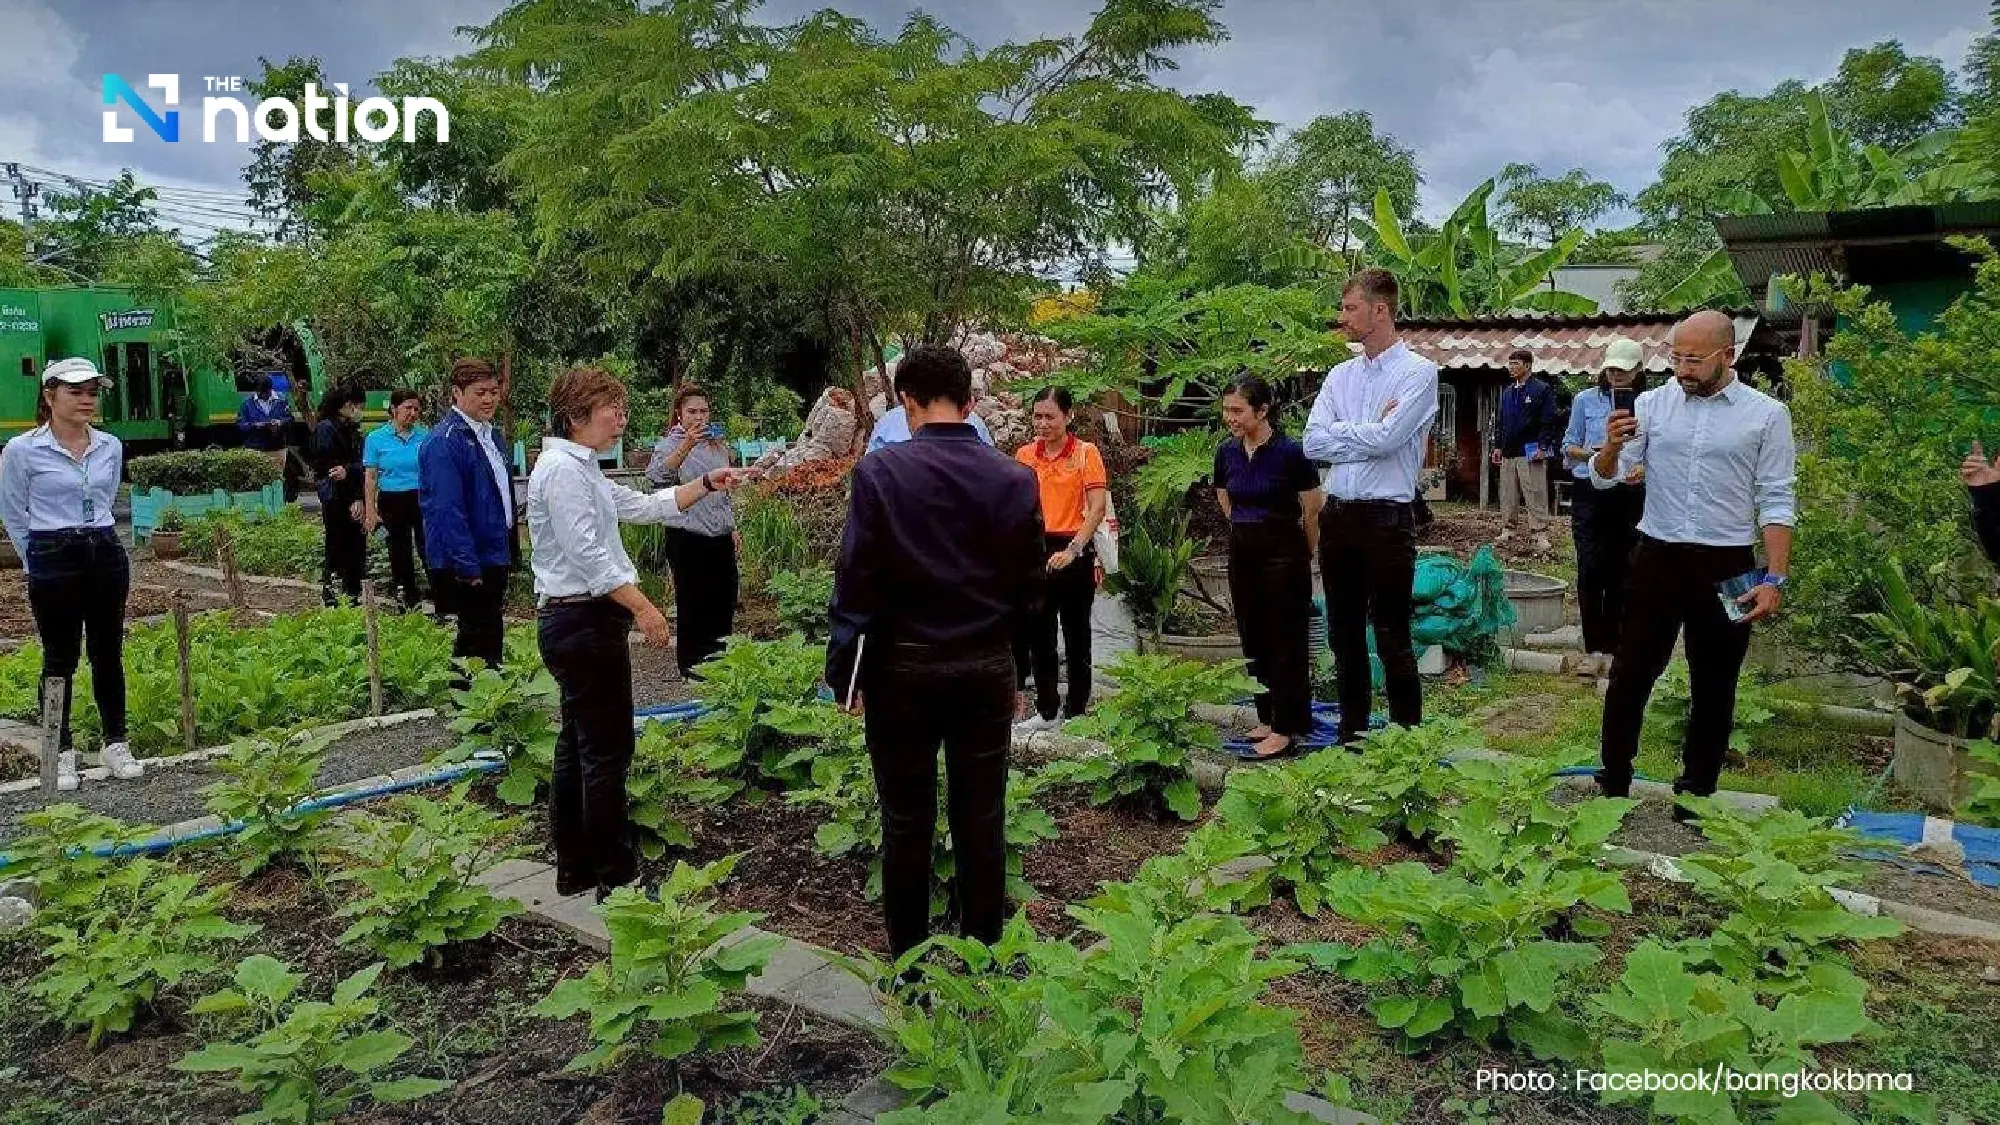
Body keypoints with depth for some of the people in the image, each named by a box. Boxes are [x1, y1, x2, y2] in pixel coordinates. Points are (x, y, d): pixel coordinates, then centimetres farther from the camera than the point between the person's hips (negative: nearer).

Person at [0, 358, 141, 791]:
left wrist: (96, 538, 15)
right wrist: (42, 560, 2)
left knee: (108, 654, 9)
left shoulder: (110, 447, 5)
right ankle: (61, 752, 15)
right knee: (60, 658, 4)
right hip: (53, 561, -4)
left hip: (106, 555, 4)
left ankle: (115, 743, 20)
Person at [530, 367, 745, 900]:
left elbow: (644, 506, 19)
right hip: (584, 622, -11)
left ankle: (575, 868, 23)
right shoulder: (562, 469, -15)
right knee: (607, 750, -5)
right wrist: (641, 606, -24)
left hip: (577, 622, 11)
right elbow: (587, 552, -22)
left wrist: (706, 484, 12)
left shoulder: (581, 469, 17)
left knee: (578, 746, 14)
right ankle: (616, 876, 2)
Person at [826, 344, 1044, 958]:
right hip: (987, 668, 2)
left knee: (907, 821, 10)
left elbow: (856, 580, -10)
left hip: (903, 667, -2)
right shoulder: (1015, 479, -2)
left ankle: (909, 962, 22)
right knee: (980, 820, 11)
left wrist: (844, 669, 0)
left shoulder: (879, 471, -11)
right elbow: (1029, 586, 5)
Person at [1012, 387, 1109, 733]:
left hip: (1073, 552, -4)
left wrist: (1072, 550, -24)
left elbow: (1098, 507, -14)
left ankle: (1076, 711, 17)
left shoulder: (1086, 453, -6)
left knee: (1076, 634, 7)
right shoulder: (1024, 454, 6)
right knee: (1039, 634, 11)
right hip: (1035, 551, 4)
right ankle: (1046, 711, 23)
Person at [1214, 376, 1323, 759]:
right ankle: (1267, 717, 23)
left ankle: (1286, 728, 2)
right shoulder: (1226, 453, 4)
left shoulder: (1289, 452, -13)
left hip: (1283, 553, -6)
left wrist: (1305, 557, 6)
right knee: (1253, 639, 11)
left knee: (1286, 641, -2)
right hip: (1242, 552, 6)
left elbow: (1313, 512, -4)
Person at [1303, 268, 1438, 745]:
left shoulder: (1418, 372, -6)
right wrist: (1369, 433, -8)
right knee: (1344, 636, 14)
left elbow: (1387, 438, -19)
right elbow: (1313, 443, 0)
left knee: (1392, 640, -1)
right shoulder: (1340, 376, 11)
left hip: (1387, 518, -6)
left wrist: (1342, 433, -4)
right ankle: (1351, 737, 26)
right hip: (1338, 515, 6)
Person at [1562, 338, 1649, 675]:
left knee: (1619, 572, 5)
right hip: (1590, 494, 0)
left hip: (1629, 496, 0)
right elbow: (1568, 447, 9)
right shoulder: (1585, 400, 5)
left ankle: (1612, 647, 14)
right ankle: (1593, 647, 0)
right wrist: (1588, 452, -13)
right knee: (1590, 569, -6)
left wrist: (1645, 469, -18)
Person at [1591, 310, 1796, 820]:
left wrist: (1774, 578, -9)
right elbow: (1605, 479, 1)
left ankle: (1696, 796, 23)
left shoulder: (1766, 414, -2)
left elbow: (1775, 503, -2)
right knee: (1630, 675, 5)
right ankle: (1613, 785, 18)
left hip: (1726, 567, -1)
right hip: (1657, 558, 1)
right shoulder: (1652, 404, 2)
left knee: (1714, 687, 10)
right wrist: (1611, 447, -21)